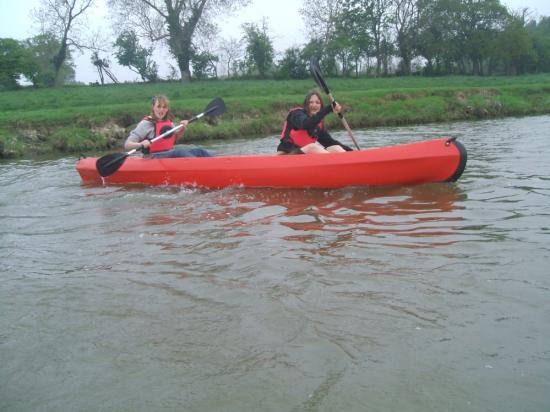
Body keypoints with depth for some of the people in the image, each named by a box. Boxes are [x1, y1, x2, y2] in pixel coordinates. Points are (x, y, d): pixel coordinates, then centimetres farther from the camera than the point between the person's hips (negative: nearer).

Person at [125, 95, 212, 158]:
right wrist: (141, 145, -33)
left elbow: (175, 138, 29)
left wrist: (182, 129, 9)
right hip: (155, 157, -8)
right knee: (180, 152, -35)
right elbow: (127, 145, -12)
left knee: (200, 152, -11)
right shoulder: (146, 123, -8)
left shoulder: (168, 121, 13)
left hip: (171, 154, 8)